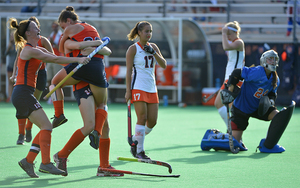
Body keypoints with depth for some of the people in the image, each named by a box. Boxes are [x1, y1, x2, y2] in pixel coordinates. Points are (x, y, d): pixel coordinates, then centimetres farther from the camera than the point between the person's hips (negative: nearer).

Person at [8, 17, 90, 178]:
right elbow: (55, 59, -19)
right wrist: (77, 60, -21)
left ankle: (28, 161, 8)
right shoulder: (29, 50, -13)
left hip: (25, 94, 10)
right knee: (46, 126, -15)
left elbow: (54, 57, 13)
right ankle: (45, 163, -18)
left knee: (45, 128, 7)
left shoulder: (37, 49, 18)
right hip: (23, 93, -10)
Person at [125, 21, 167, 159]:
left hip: (152, 88, 6)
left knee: (152, 122, 1)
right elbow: (129, 71, -6)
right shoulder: (133, 49, -4)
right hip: (138, 88, -6)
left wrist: (154, 53, -9)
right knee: (142, 118, -13)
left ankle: (135, 141, 23)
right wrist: (128, 90, -12)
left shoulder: (153, 47, 13)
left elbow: (164, 65, 6)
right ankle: (139, 151, -6)